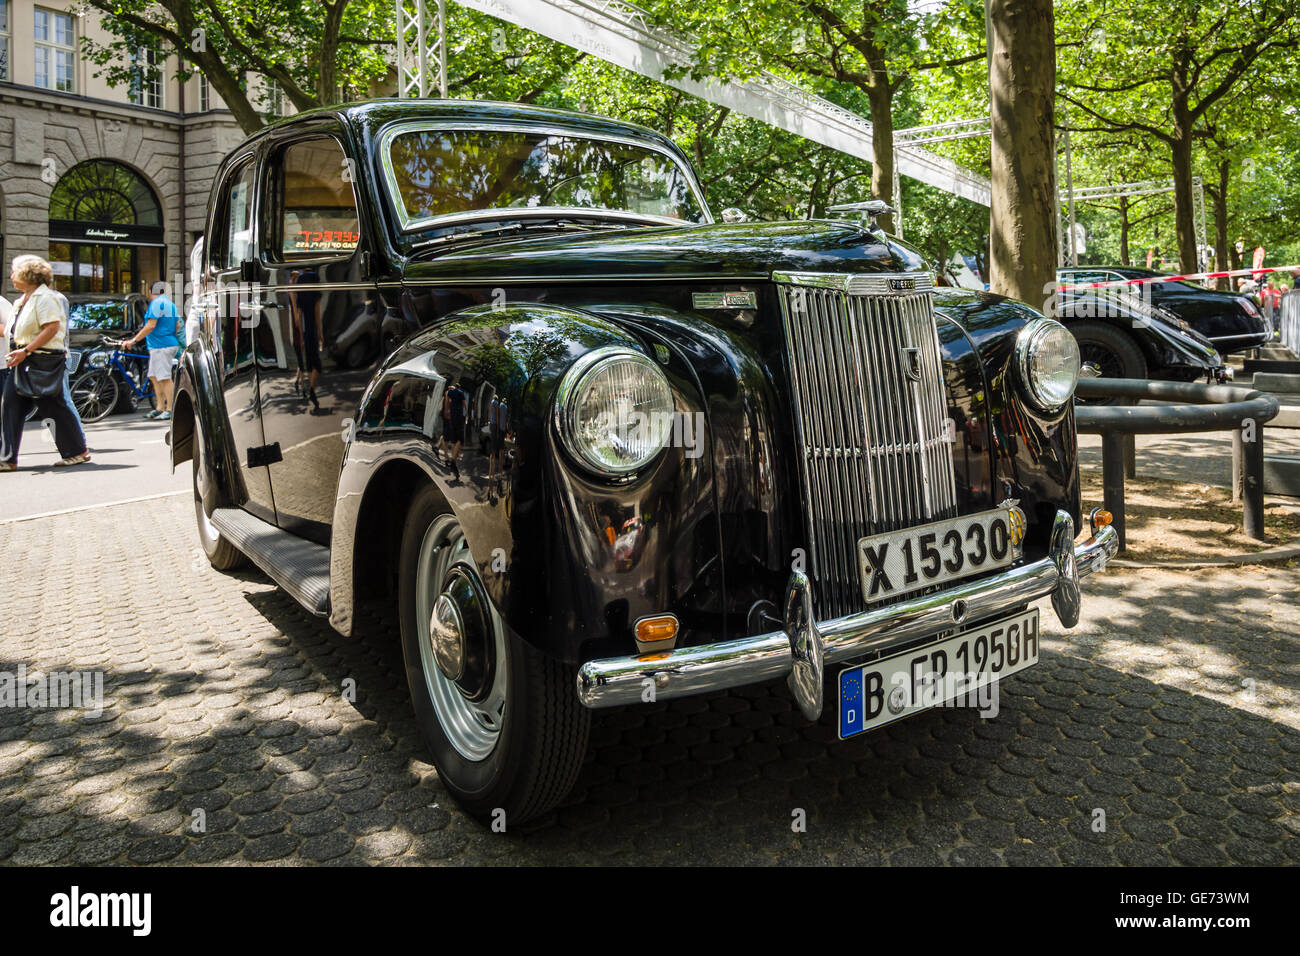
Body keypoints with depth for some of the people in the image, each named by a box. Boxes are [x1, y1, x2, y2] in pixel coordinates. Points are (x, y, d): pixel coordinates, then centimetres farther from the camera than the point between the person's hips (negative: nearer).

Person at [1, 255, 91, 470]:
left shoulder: (45, 297, -10)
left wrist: (25, 351, -23)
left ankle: (78, 451, 10)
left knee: (57, 408, -3)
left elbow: (52, 328, -21)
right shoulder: (23, 301, 19)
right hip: (23, 362, 9)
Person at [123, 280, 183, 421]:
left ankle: (169, 409, -7)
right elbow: (178, 325, 20)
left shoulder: (157, 303, -11)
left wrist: (133, 340, -14)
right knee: (154, 377, 13)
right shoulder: (171, 304, 18)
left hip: (161, 346, -10)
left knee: (165, 378, -8)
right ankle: (160, 408, 15)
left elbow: (150, 326, -18)